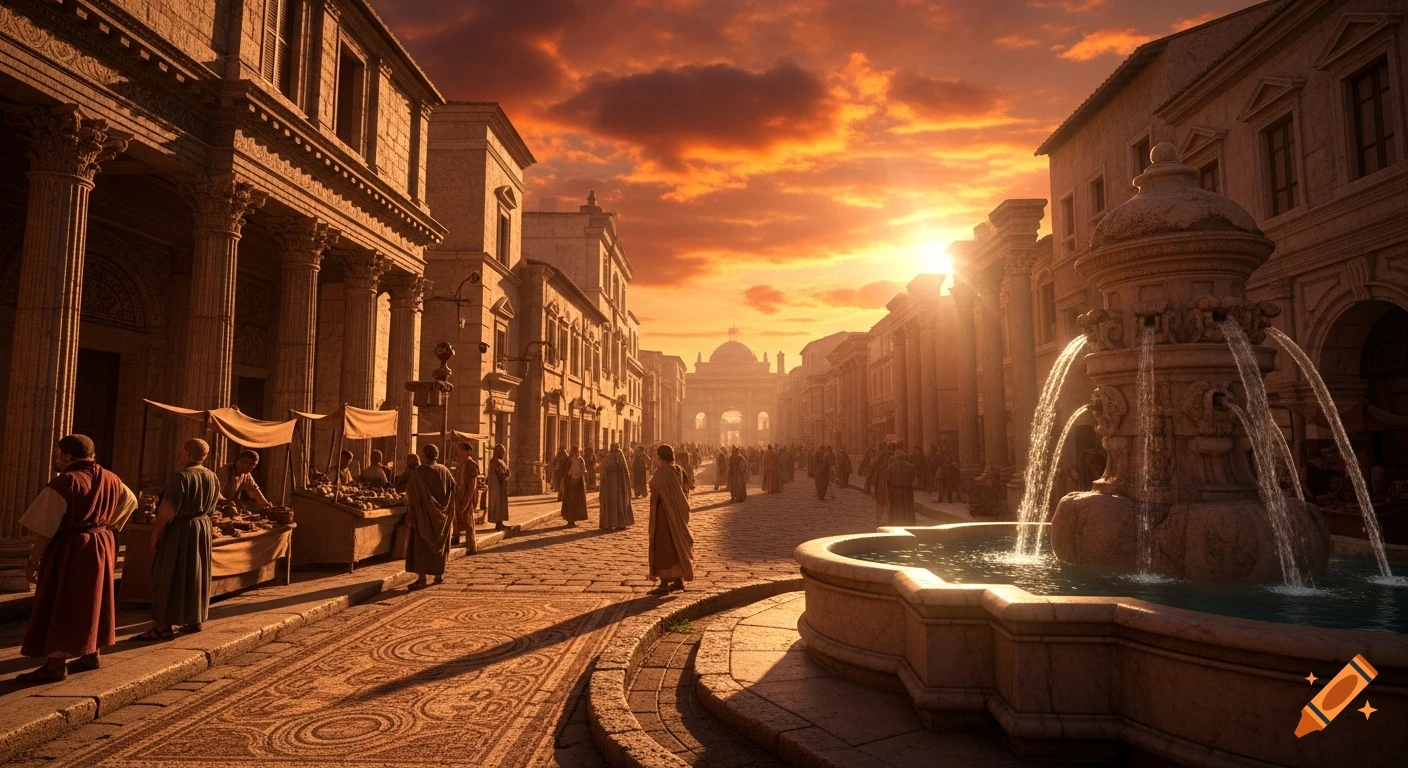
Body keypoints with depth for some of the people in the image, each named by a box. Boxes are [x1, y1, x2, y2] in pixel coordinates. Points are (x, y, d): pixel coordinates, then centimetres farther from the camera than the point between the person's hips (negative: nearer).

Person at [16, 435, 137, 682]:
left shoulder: (64, 482, -17)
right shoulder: (110, 479, 4)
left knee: (60, 605, -1)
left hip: (70, 549, -7)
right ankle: (92, 654, 24)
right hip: (102, 546, 7)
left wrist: (33, 561, -9)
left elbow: (45, 527, -16)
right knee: (93, 599, 16)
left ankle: (56, 665, 1)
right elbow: (130, 500, 21)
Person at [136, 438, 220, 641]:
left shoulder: (180, 477, -20)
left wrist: (155, 533, -12)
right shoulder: (213, 478, 5)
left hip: (179, 530, -8)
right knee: (197, 574, 15)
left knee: (169, 576, 1)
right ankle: (196, 620, 21)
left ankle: (165, 625, 4)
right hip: (203, 527, 8)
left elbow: (167, 510, -21)